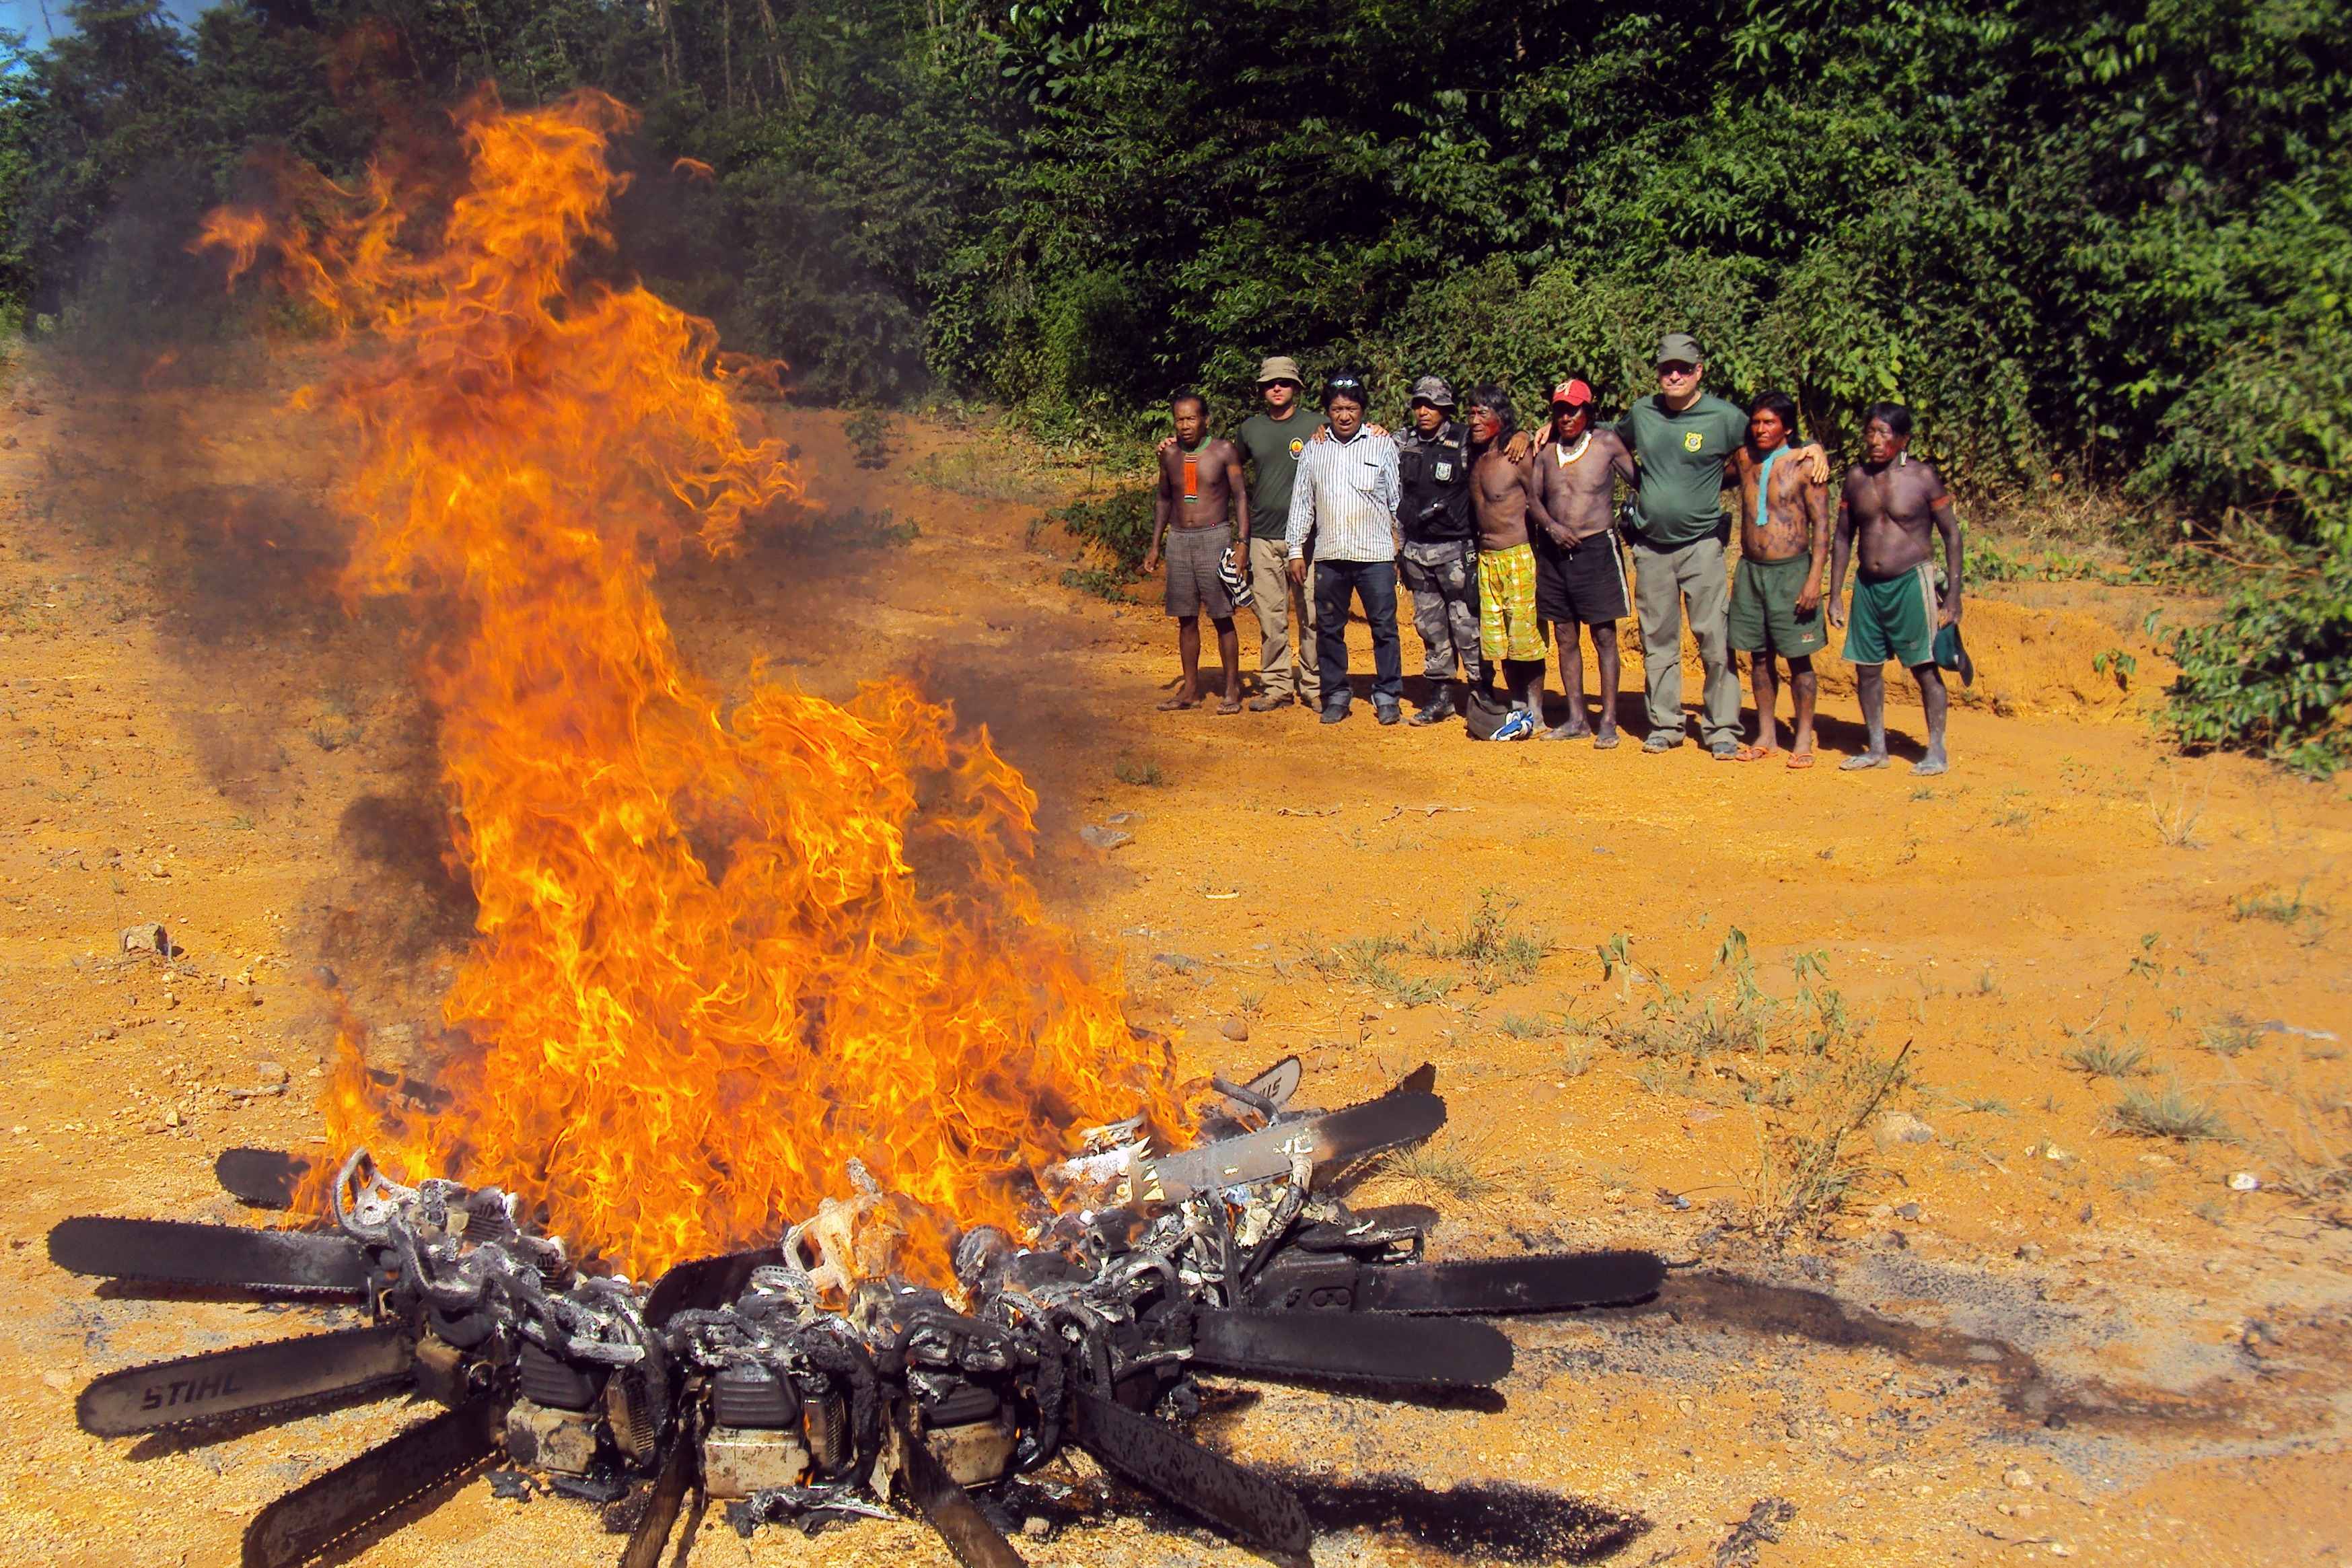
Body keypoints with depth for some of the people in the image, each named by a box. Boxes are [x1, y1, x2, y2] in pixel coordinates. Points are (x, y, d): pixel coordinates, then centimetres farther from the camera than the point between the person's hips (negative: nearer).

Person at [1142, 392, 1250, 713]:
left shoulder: (1224, 451, -3)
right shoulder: (1170, 454, 8)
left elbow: (1240, 497, -3)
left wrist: (1243, 541, -12)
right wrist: (1155, 545, 15)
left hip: (1215, 537, -4)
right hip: (1179, 540, 4)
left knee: (1222, 618, -3)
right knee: (1186, 619, 7)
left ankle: (1232, 691, 3)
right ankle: (1191, 690, 15)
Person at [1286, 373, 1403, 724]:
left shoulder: (1383, 446, 4)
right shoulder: (1314, 451, 10)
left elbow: (1398, 500, 7)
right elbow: (1301, 502, 13)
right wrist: (1296, 550, 7)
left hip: (1375, 554, -2)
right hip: (1329, 556, 3)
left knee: (1384, 627, 0)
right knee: (1329, 629, 7)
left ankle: (1388, 696, 9)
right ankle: (1335, 695, 18)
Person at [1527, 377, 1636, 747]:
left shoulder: (1607, 443, -1)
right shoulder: (1547, 451, 8)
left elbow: (1639, 481, 2)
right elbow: (1533, 497, 10)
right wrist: (1552, 526, -5)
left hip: (1597, 548, -4)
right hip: (1554, 551, 4)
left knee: (1604, 636, -3)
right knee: (1565, 636, 7)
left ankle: (1608, 721, -1)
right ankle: (1576, 720, 15)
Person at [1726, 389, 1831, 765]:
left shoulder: (1804, 466, -7)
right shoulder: (1743, 459, 5)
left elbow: (1821, 525, -8)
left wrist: (1815, 578, -15)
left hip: (1791, 571, -5)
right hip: (1750, 569, 5)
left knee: (1799, 659, 1)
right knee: (1759, 656, 10)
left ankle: (1804, 740, 9)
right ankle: (1766, 736, 20)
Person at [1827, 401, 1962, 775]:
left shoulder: (1923, 477, -6)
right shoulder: (1856, 478, 6)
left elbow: (1951, 535, -2)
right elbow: (1843, 538, 12)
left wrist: (1953, 594, -7)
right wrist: (1834, 596, 9)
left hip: (1911, 582, -4)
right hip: (1868, 585, 5)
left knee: (1925, 668, -3)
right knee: (1866, 668, 6)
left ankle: (1937, 751, 5)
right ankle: (1877, 748, 17)